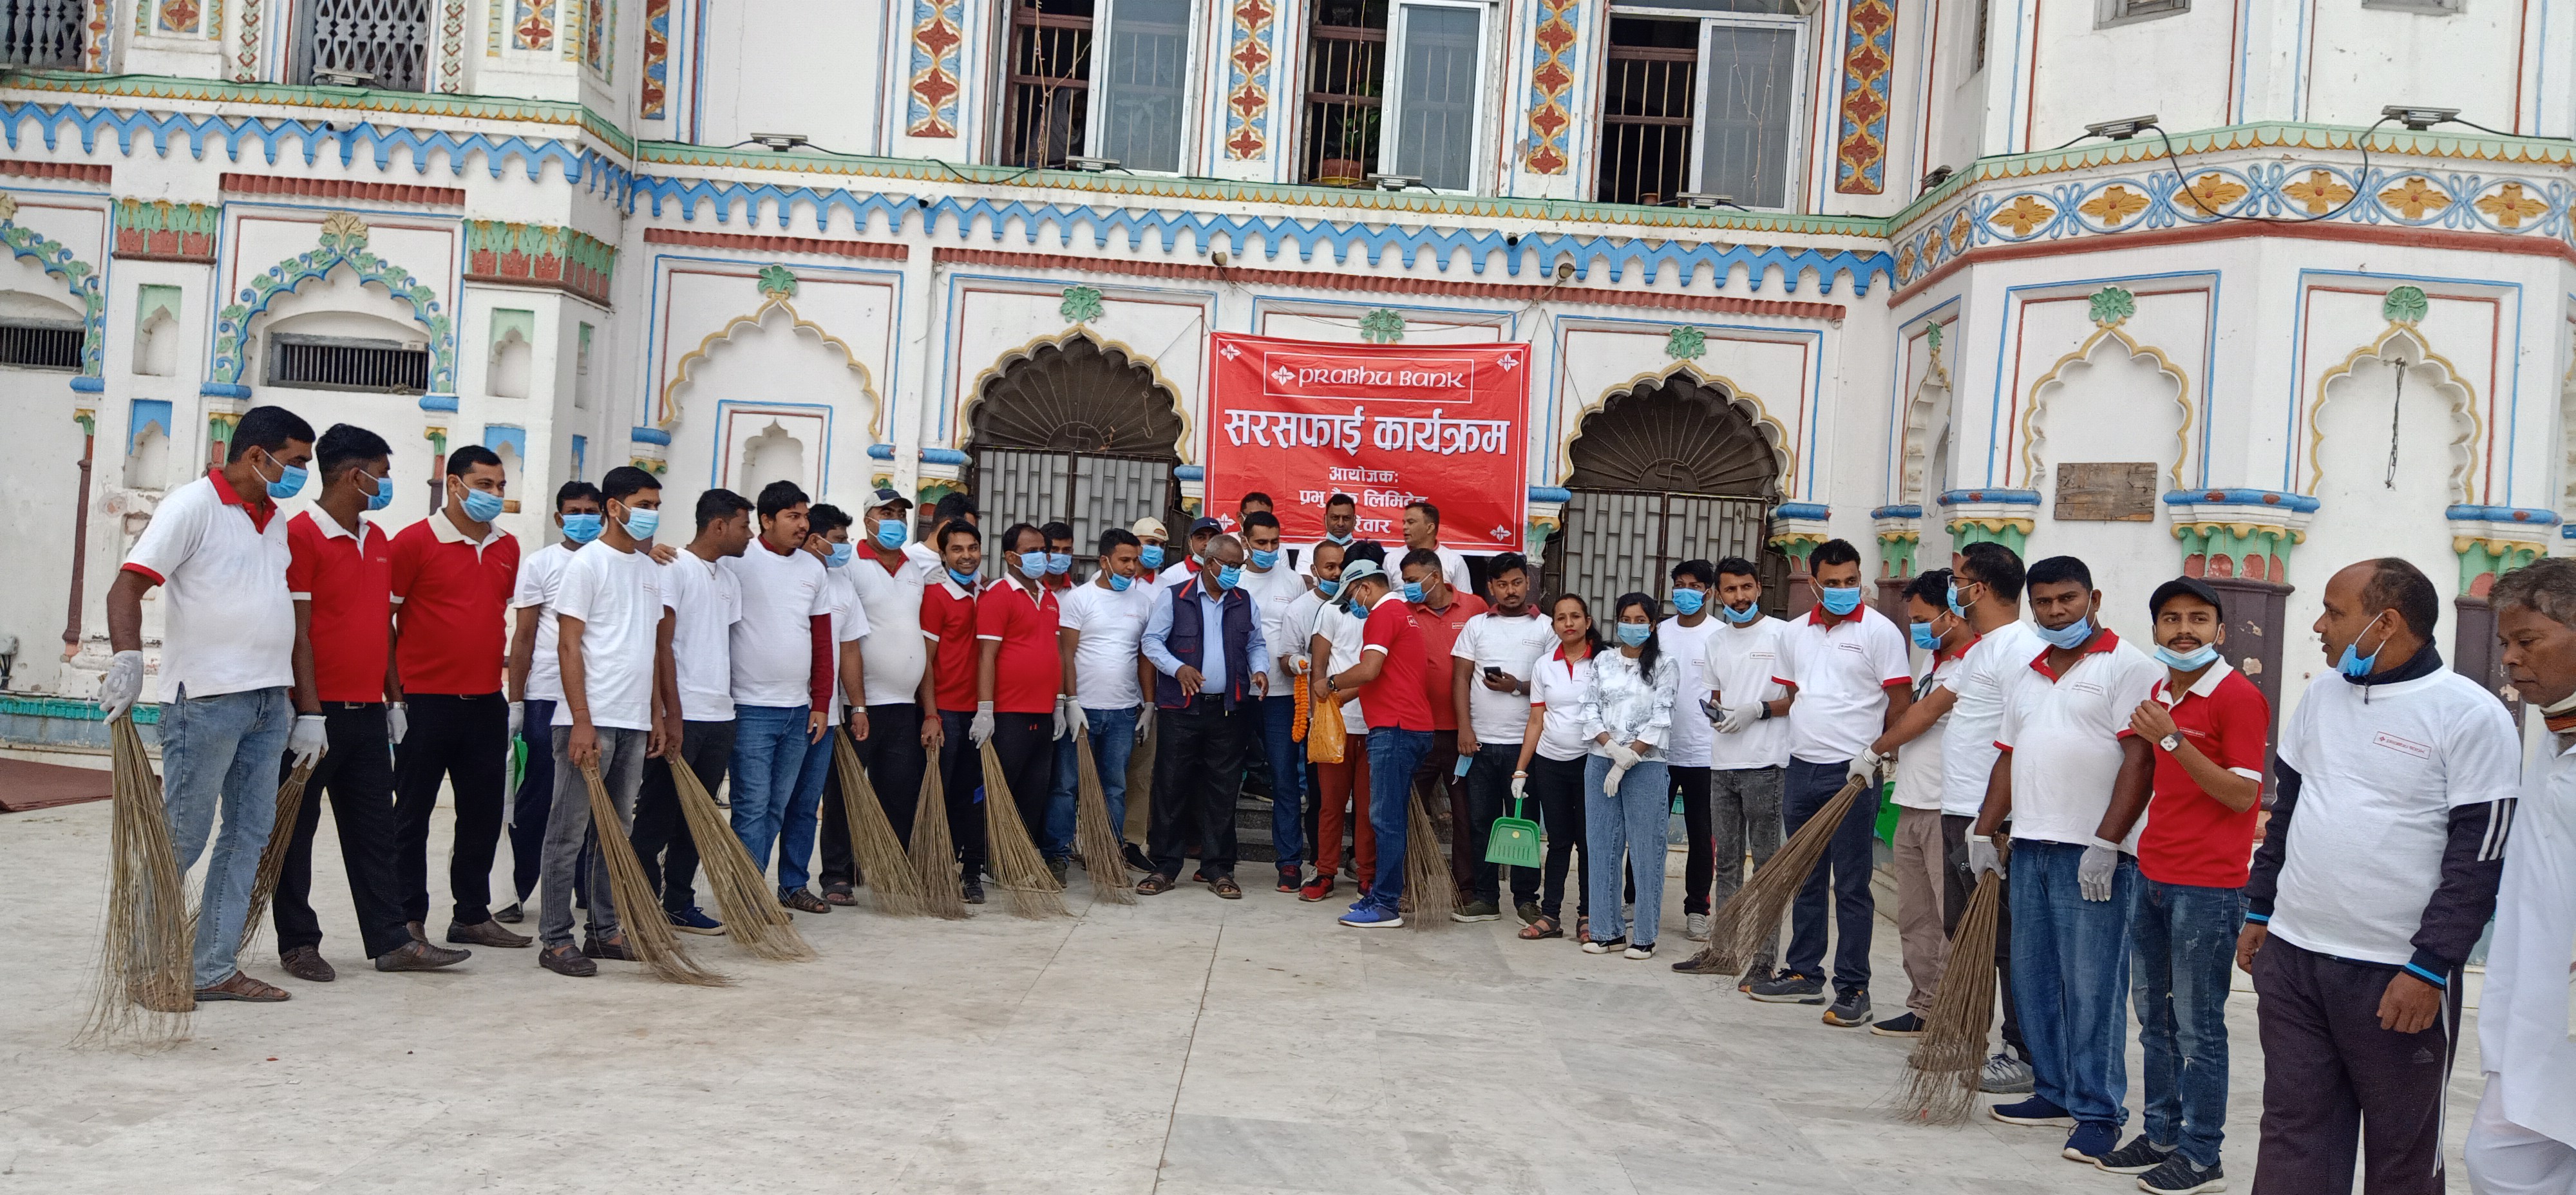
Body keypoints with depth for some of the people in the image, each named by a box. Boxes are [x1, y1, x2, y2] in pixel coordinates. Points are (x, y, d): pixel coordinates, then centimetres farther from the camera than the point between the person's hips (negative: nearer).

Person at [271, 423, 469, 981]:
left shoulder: (378, 540, 13)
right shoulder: (301, 535, -11)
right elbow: (297, 631, -15)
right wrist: (309, 709, -18)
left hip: (367, 711, 8)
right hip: (320, 710, -8)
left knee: (374, 829, 10)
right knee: (296, 828, 5)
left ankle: (390, 940, 15)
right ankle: (298, 943, 14)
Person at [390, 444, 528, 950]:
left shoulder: (507, 548, 10)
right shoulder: (415, 542, -7)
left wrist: (515, 692, 13)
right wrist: (394, 695, -9)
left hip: (486, 703, 6)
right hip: (426, 701, -6)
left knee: (484, 814, 11)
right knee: (413, 815, 5)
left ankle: (473, 915, 22)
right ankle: (408, 920, 14)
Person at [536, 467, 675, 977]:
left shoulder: (650, 568, 14)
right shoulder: (588, 564, -7)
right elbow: (569, 645, -11)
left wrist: (656, 715, 16)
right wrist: (582, 722, -16)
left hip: (634, 722, 7)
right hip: (589, 720, -7)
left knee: (618, 831, 11)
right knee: (570, 831, -1)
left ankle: (604, 930, 20)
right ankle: (554, 939, 4)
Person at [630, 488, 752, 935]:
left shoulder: (730, 579, 17)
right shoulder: (674, 568, -7)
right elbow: (662, 644, -12)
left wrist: (728, 708, 13)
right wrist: (672, 715, -17)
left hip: (719, 717, 8)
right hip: (680, 716, -8)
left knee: (697, 818, 12)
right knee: (658, 818, -1)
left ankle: (680, 905, 21)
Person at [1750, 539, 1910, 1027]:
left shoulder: (1879, 631, -5)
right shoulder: (1797, 631, 12)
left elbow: (1900, 702, -8)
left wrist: (1876, 756, -14)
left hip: (1851, 773, -6)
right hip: (1801, 768, 6)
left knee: (1851, 886, -1)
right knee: (1805, 881, 13)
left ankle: (1853, 988, 5)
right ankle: (1804, 975, 23)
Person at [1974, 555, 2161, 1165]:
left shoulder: (2128, 667, -6)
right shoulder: (2031, 677, 18)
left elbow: (2140, 759, -13)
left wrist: (2106, 844, -18)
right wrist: (1984, 835, 15)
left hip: (2093, 855, -8)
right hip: (2030, 848, 8)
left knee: (2091, 987, -5)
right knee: (2034, 978, 11)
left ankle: (2098, 1112, 4)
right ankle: (2055, 1092, 23)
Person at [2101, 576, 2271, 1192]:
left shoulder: (2239, 697, -12)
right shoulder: (2160, 693, 13)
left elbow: (2241, 795, -17)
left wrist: (2172, 739, -22)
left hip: (2208, 887, -8)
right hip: (2153, 876, 8)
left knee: (2198, 1026, -1)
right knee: (2155, 1020, 15)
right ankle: (2160, 1135, 26)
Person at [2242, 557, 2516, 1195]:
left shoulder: (2470, 715, -10)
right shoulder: (2322, 695, 10)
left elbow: (2479, 859, -11)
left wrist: (2429, 968, -15)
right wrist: (2259, 912, 16)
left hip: (2398, 975, -5)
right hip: (2290, 957, 5)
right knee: (2292, 1142, 8)